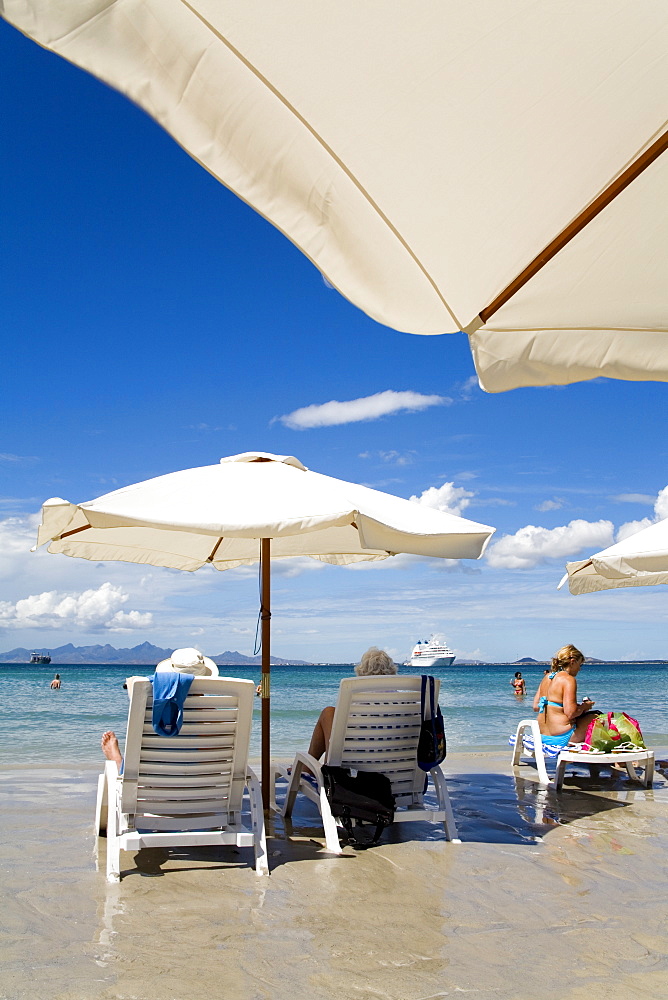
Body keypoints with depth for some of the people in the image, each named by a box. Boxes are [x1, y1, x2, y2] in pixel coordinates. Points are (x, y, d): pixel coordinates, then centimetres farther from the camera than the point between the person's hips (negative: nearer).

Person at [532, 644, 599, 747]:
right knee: (597, 717, 8)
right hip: (563, 738, -9)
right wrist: (583, 707, -1)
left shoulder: (547, 678, 10)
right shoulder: (568, 679, -14)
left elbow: (535, 706, 12)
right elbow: (571, 713, -21)